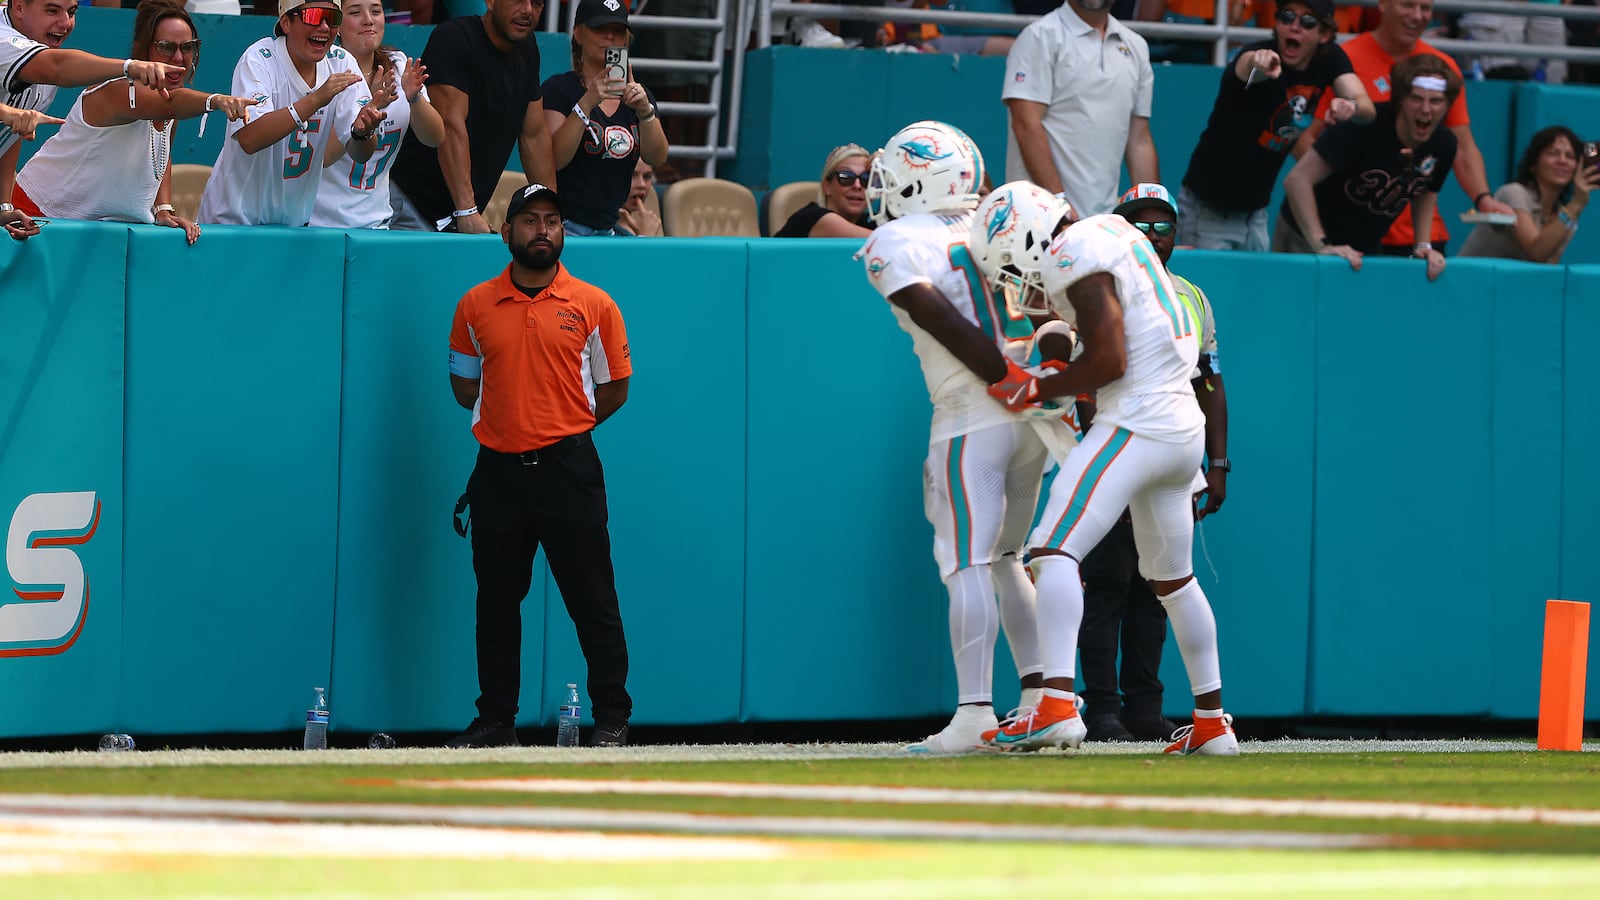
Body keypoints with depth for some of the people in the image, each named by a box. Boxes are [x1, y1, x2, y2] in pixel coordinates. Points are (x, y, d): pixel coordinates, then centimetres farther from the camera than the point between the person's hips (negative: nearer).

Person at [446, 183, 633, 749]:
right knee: (496, 601, 6)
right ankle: (495, 720, 13)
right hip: (499, 467, 2)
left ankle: (612, 718, 2)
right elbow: (464, 384, 15)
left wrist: (563, 424, 3)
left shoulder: (594, 305, 3)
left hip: (568, 468, -2)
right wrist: (513, 417, 6)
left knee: (592, 599, -3)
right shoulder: (475, 306, 8)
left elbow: (613, 390, 8)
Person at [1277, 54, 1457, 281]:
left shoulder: (1444, 145, -11)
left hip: (1362, 252, 5)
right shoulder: (1364, 126, -29)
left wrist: (1423, 245, 2)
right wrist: (1321, 245, -36)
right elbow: (1298, 179, -32)